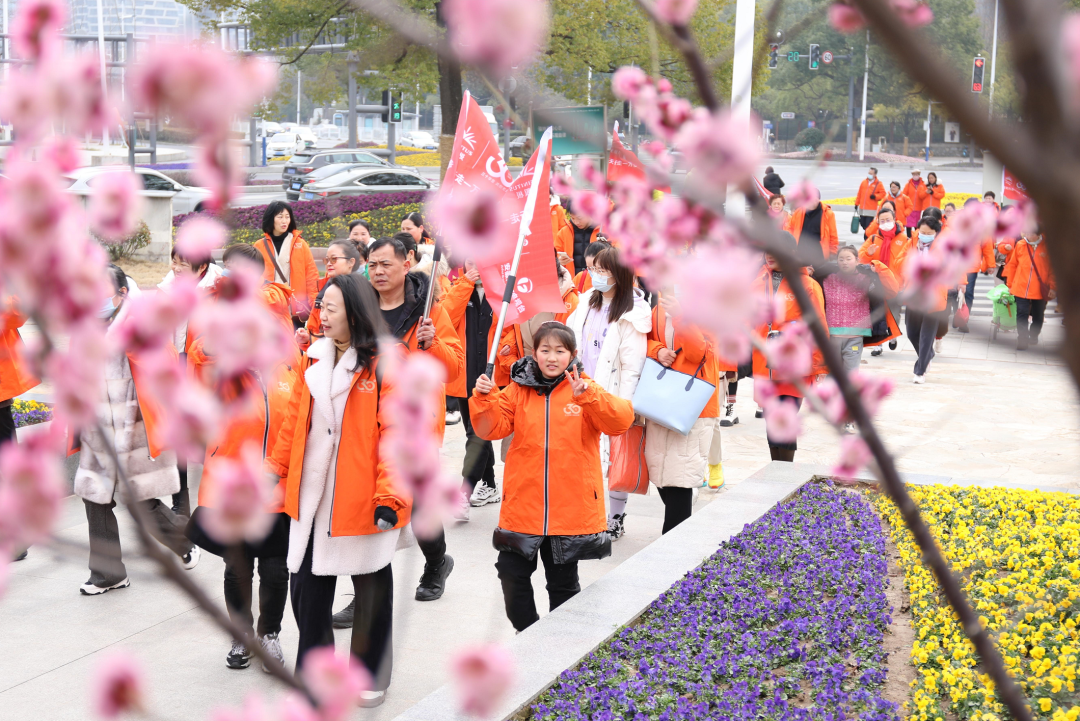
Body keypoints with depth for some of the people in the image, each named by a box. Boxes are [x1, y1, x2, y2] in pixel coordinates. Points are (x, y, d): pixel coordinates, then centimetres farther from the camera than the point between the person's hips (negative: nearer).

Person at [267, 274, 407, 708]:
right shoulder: (313, 359, 9)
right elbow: (295, 420, 14)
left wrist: (390, 493, -19)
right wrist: (275, 469, 12)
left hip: (363, 498, -5)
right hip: (312, 496, 5)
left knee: (371, 590, 10)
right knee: (306, 587, 8)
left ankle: (371, 676, 25)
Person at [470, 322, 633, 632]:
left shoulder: (585, 388, -3)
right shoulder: (518, 389, 2)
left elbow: (622, 419, -17)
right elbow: (493, 427, -1)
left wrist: (587, 395, -31)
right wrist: (484, 398, -19)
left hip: (571, 509, -1)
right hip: (523, 507, 1)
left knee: (563, 581, 13)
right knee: (512, 572, 3)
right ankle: (527, 633, 24)